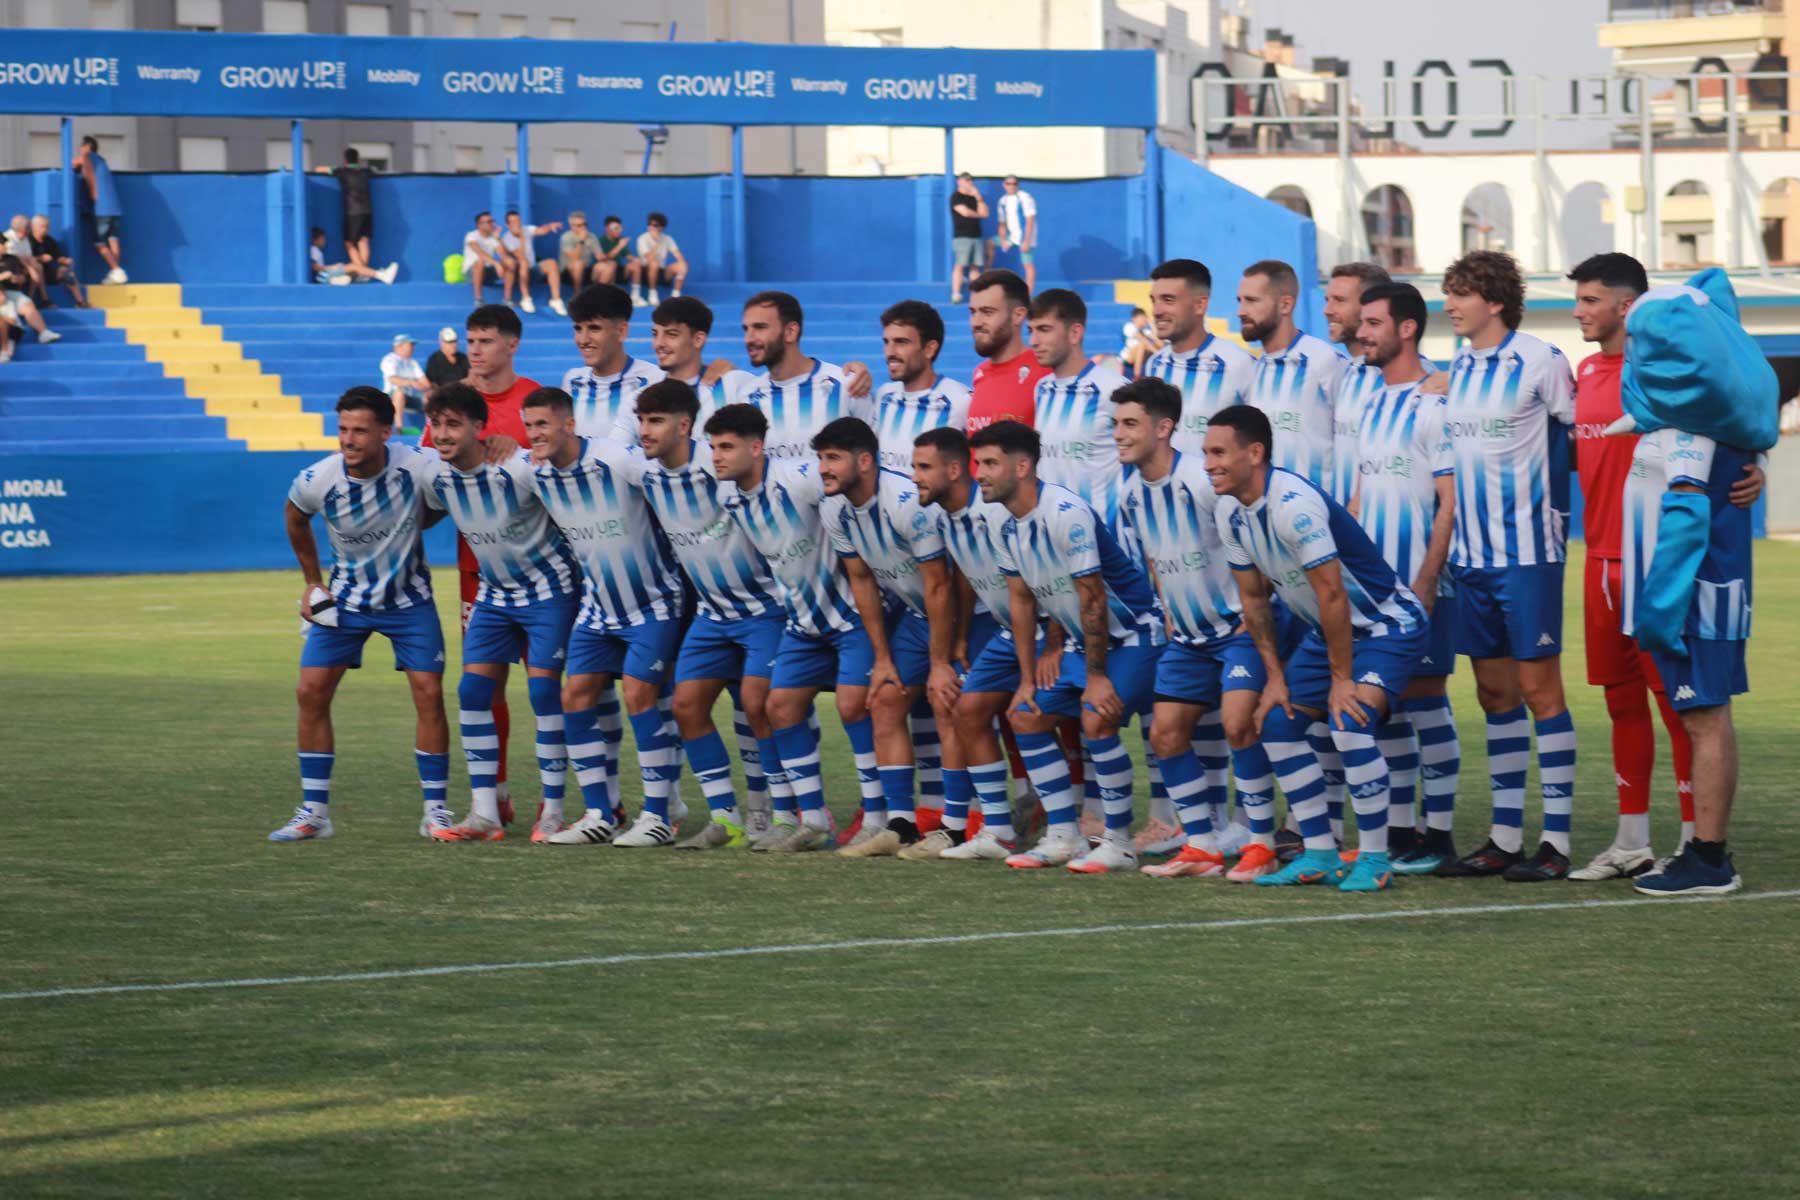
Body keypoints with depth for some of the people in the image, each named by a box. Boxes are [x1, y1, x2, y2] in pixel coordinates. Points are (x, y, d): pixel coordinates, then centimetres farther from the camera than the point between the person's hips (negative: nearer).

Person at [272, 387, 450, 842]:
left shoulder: (417, 467, -24)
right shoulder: (317, 480, -20)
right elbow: (295, 517, 5)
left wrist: (409, 528, -6)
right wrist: (312, 580, 8)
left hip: (408, 598, -1)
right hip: (344, 598, 1)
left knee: (429, 692, -10)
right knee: (312, 691, -7)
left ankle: (435, 810, 1)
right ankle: (313, 812, 3)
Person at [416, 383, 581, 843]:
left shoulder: (519, 469, -26)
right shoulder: (433, 476, -8)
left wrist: (590, 576, -9)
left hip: (549, 589, -6)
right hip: (494, 593, 6)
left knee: (544, 689, -12)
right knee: (473, 690, -3)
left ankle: (553, 811, -3)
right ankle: (485, 814, 0)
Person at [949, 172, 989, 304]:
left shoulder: (974, 197, 19)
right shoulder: (956, 197, 0)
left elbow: (985, 213, 10)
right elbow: (965, 212, -11)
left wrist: (979, 199, -1)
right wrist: (978, 214, 6)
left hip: (976, 236, 6)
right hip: (962, 236, -6)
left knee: (975, 266, 2)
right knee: (960, 265, -13)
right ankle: (956, 294, -14)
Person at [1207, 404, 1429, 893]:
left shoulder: (1293, 504, -30)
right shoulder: (1230, 512, -3)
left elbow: (1332, 594, -27)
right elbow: (1253, 598, 8)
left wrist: (1341, 679, -22)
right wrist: (1274, 676, 4)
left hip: (1387, 626, -9)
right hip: (1325, 631, 9)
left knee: (1350, 724, -26)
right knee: (1277, 722, 3)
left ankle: (1375, 859, -13)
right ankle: (1321, 855, 11)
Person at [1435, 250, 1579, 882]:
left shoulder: (1540, 361, -9)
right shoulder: (1455, 369, 12)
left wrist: (1558, 508, -4)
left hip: (1527, 550, -7)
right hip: (1470, 554, 7)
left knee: (1539, 688, -5)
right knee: (1495, 694, 9)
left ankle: (1556, 840, -2)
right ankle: (1504, 839, 14)